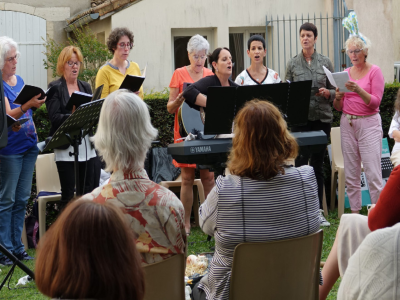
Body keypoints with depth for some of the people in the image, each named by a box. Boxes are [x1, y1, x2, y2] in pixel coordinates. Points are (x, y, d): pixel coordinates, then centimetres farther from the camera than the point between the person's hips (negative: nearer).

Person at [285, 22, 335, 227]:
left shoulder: (325, 63, 7)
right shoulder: (292, 64, 5)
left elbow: (335, 91, 9)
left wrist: (327, 93, -11)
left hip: (322, 118, 1)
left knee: (318, 165, 6)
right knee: (301, 163, -4)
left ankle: (318, 210, 11)